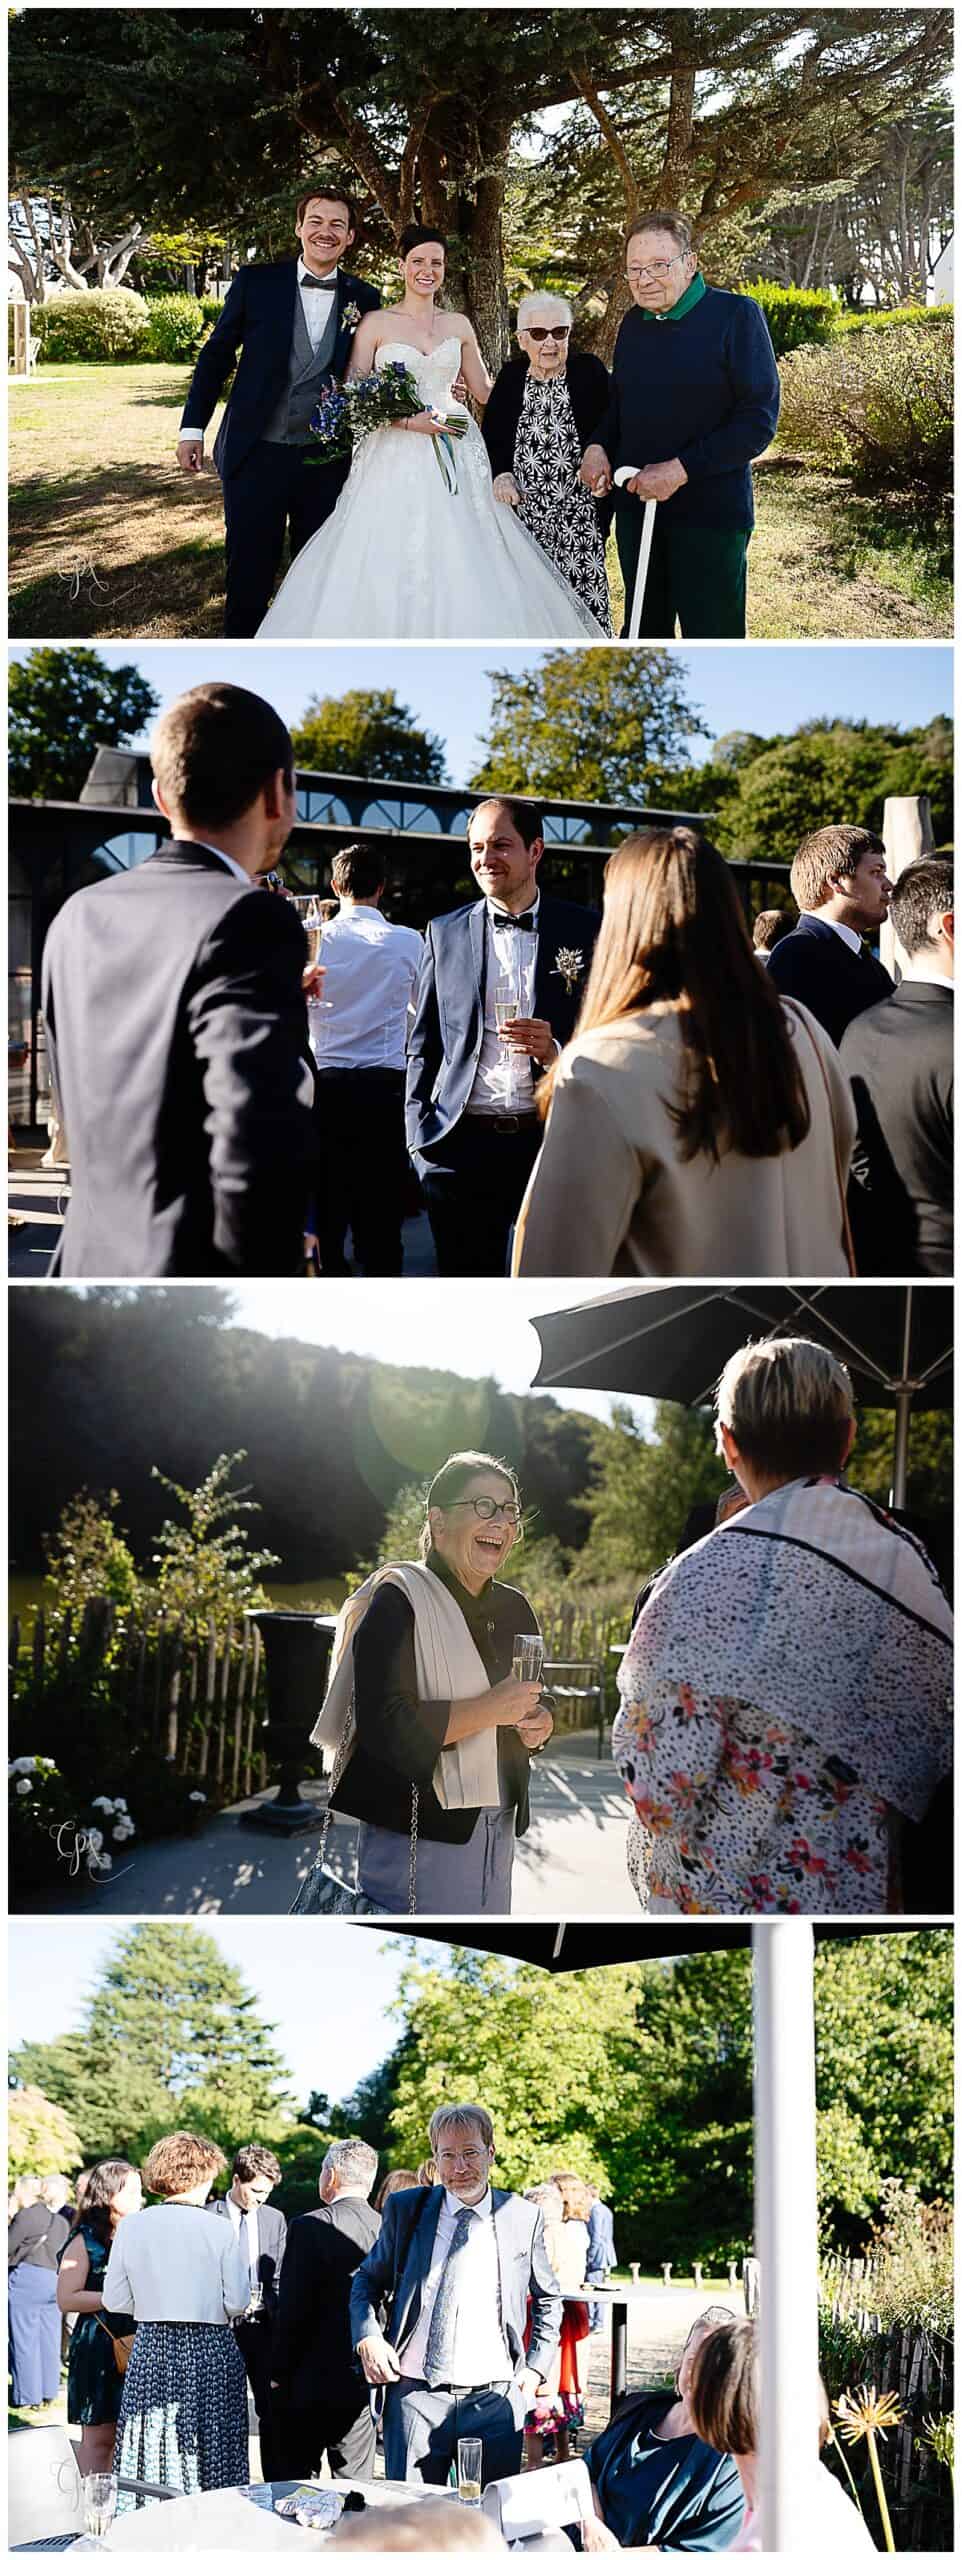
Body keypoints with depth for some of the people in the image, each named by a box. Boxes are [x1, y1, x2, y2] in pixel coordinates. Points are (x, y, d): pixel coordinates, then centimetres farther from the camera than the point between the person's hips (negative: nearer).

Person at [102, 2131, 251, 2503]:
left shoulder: (132, 2227, -2)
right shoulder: (222, 2230, -9)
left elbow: (114, 2300, 2)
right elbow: (237, 2303, -10)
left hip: (151, 2350, 2)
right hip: (210, 2351, -2)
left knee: (149, 2455, 8)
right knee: (210, 2457, 5)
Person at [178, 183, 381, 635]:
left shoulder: (365, 300, 3)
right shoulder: (256, 282, -1)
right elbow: (215, 355, 4)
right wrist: (193, 427, 2)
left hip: (327, 459, 1)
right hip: (256, 454, -1)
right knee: (249, 571, 5)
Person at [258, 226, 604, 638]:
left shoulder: (458, 325, 12)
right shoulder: (376, 323, 2)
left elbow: (484, 391, 21)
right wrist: (409, 421, -14)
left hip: (455, 460, 3)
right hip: (396, 459, -3)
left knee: (459, 570, -4)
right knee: (390, 569, -9)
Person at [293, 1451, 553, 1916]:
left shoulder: (513, 1608, 11)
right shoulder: (399, 1601, -12)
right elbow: (385, 1728, -22)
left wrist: (540, 1724, -1)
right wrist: (492, 1708, -19)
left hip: (496, 1837, 7)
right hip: (416, 1838, -7)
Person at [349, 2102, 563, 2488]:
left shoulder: (524, 2218, 4)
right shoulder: (405, 2210, 4)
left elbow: (548, 2300, 17)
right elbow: (368, 2280, 14)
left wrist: (536, 2368, 6)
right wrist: (367, 2338, -3)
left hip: (495, 2400, 0)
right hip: (414, 2395, 0)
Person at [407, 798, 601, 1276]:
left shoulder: (586, 931, 4)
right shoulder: (445, 934, 10)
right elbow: (423, 1046, 13)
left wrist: (556, 1052, -13)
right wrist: (419, 1135, 3)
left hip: (556, 1141, -1)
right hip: (462, 1145, 1)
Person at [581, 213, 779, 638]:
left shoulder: (736, 316, -10)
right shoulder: (633, 324, 10)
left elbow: (759, 420, -15)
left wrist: (680, 470, -20)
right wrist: (599, 448, 2)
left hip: (710, 513, -6)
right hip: (636, 506, 6)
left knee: (711, 636, -3)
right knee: (644, 633, 15)